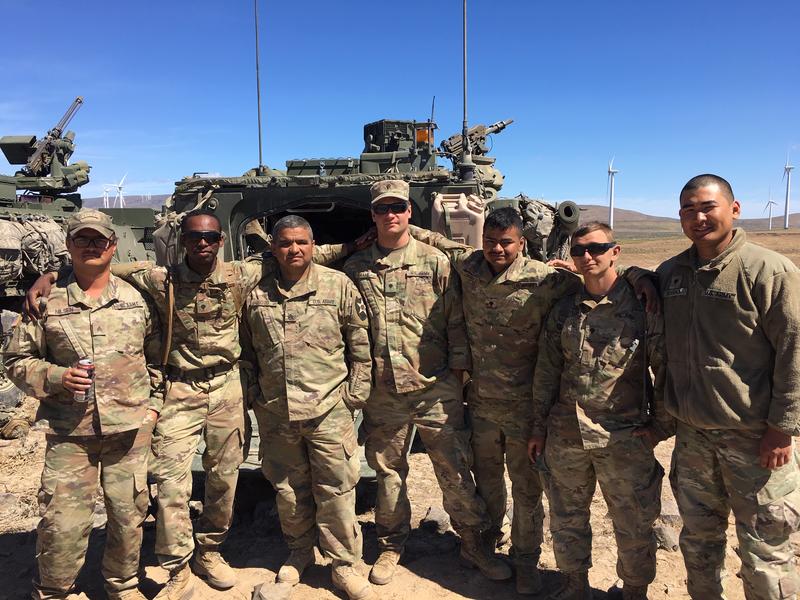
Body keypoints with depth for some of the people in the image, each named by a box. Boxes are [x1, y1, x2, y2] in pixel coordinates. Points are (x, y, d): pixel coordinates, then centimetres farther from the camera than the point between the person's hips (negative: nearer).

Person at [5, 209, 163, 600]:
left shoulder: (136, 298, 4)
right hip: (69, 432, -1)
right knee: (63, 523, 2)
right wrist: (56, 377, -13)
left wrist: (153, 404, 6)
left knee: (128, 514, 12)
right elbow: (17, 361, 4)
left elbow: (157, 357, 12)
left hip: (130, 428, 2)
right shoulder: (46, 301, -1)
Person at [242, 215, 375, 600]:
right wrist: (255, 399, 11)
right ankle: (299, 553, 40)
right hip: (276, 413, 3)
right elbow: (248, 351, 14)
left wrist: (355, 394, -2)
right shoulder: (256, 295, 5)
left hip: (329, 409, -3)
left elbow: (361, 344, 0)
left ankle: (344, 565, 23)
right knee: (289, 491, 17)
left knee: (336, 491, 4)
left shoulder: (338, 285, -3)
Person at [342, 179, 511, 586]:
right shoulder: (356, 268, 5)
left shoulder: (434, 262, 0)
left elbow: (455, 321, 2)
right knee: (388, 472, 15)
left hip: (435, 388, -1)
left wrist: (458, 370, -1)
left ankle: (472, 544, 25)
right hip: (381, 392, 2)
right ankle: (391, 546, 34)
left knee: (455, 468, 5)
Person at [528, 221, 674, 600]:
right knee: (566, 519, 17)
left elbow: (667, 369, -2)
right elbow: (546, 373, 9)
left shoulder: (643, 305, -6)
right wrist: (539, 426, 10)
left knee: (633, 526, 11)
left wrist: (662, 425, -3)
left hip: (625, 437, -3)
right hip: (565, 436, 4)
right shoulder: (564, 310, 5)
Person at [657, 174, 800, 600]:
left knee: (763, 549, 7)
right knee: (698, 539, 19)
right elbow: (663, 350, 16)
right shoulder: (669, 273, 6)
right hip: (691, 433, 6)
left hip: (753, 436, -5)